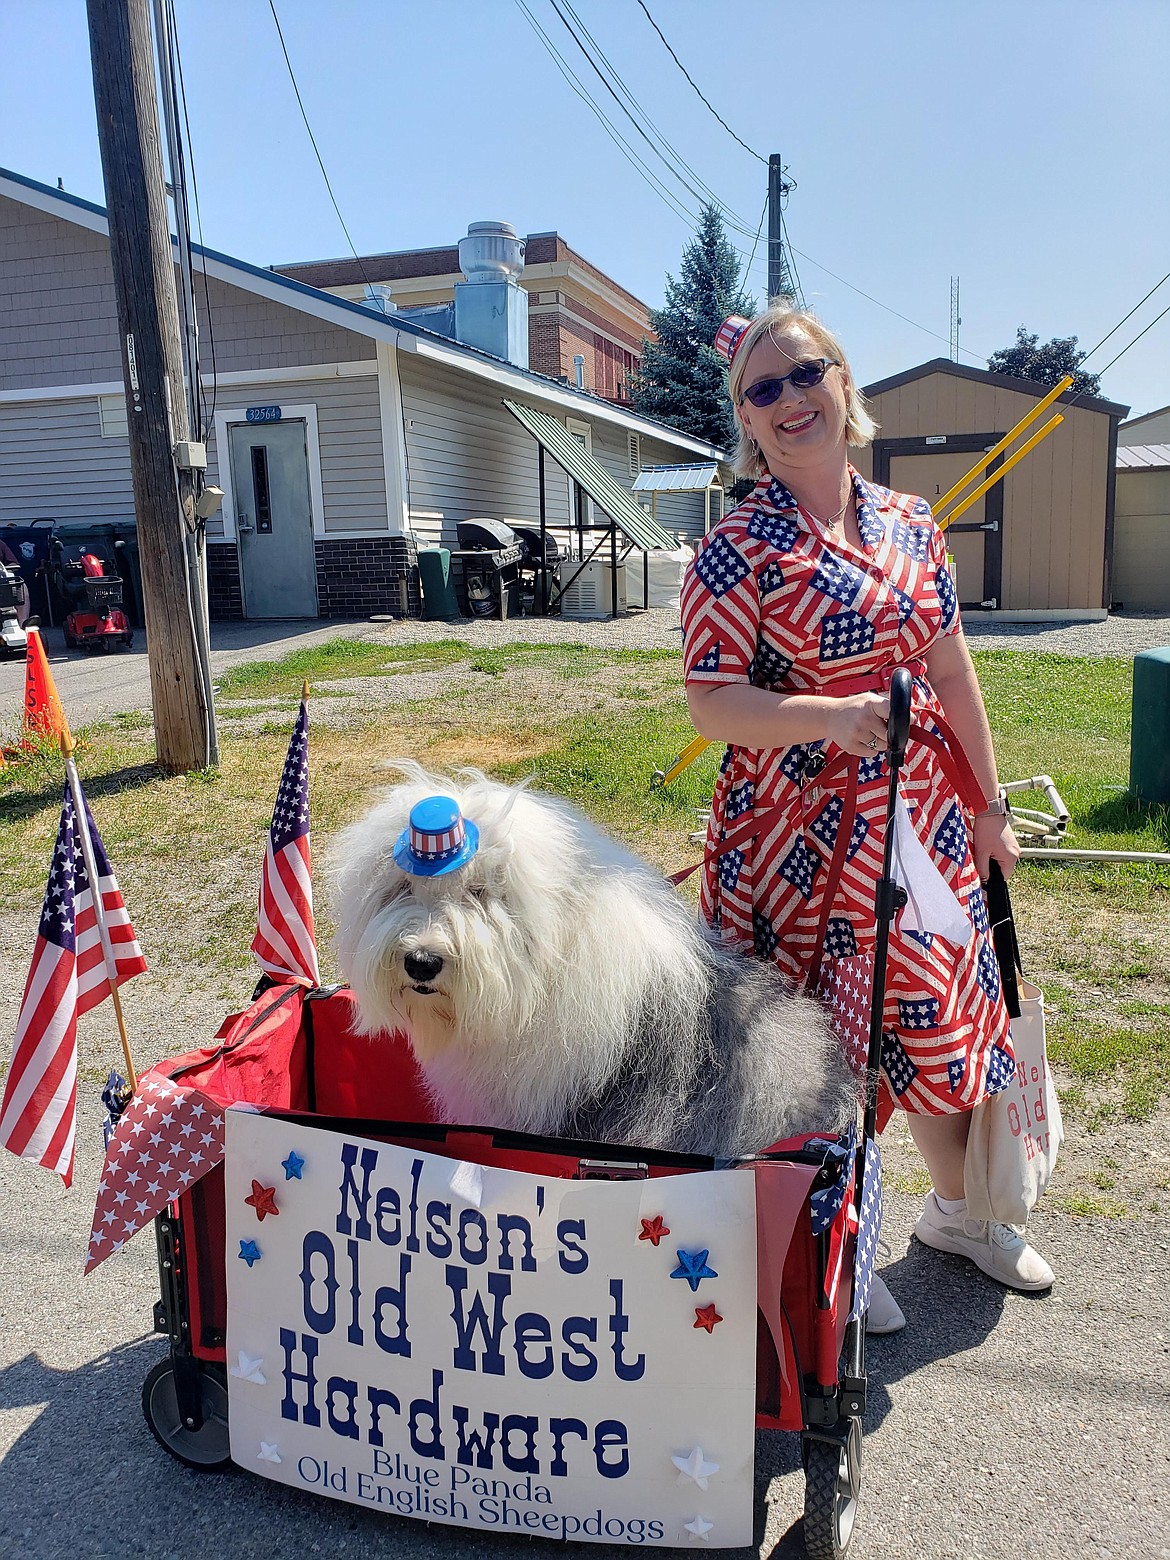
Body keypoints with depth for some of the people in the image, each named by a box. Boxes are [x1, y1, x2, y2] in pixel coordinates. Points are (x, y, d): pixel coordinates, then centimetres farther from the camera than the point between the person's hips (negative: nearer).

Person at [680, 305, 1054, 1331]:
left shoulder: (909, 522, 7)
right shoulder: (739, 547, -10)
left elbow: (951, 674, 11)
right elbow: (710, 706, -15)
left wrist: (988, 806, 12)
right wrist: (834, 715, -30)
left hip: (923, 818, 6)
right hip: (800, 832, -6)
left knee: (939, 1012, 18)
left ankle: (958, 1209, 44)